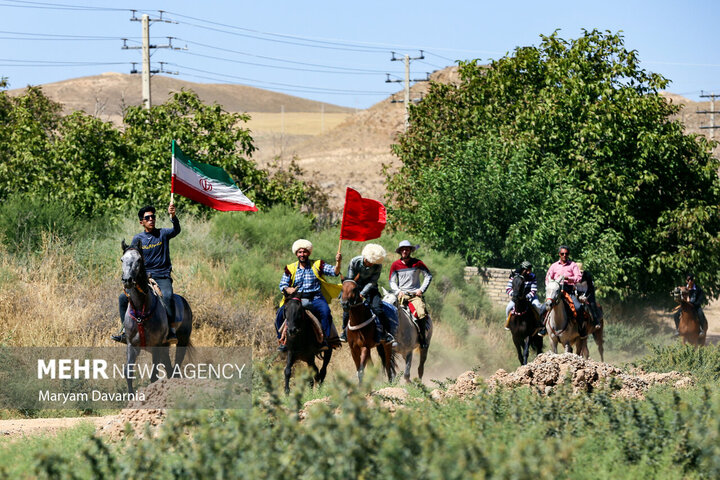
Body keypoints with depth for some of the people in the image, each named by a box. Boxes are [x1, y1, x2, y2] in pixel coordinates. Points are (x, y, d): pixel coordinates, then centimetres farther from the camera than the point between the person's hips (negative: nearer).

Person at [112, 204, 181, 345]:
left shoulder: (162, 234, 2)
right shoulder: (137, 239, 7)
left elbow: (176, 230, -19)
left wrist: (173, 216, -37)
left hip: (163, 276, -3)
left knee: (167, 296, -33)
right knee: (123, 298, -9)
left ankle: (171, 331, -32)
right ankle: (125, 331, 2)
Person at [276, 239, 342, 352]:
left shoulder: (317, 265, 8)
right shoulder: (290, 269, 11)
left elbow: (334, 272, 0)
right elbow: (282, 285, 10)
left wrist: (338, 263, -21)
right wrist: (288, 290, -14)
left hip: (315, 299, -2)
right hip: (297, 299, 2)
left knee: (325, 311, -32)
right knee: (280, 313, -19)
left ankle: (325, 339, -24)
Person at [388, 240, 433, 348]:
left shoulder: (417, 263, 5)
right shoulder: (395, 265, 7)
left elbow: (428, 276, 11)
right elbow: (392, 282, 9)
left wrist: (421, 290, 1)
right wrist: (398, 292, -8)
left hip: (415, 294, -1)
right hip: (401, 294, 1)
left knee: (422, 314, -24)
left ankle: (422, 337, -8)